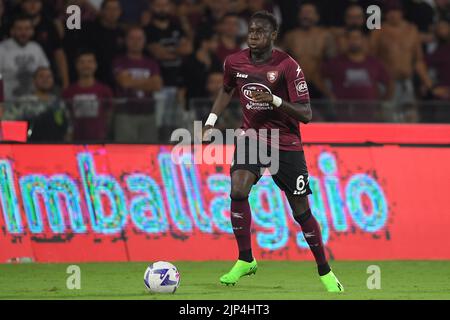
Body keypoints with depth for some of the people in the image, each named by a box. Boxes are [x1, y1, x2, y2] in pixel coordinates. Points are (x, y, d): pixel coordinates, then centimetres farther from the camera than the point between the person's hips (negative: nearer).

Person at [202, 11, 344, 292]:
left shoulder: (288, 66, -15)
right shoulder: (234, 62, -1)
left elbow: (306, 114, -17)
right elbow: (227, 91, 22)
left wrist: (276, 100, -30)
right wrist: (211, 121, 13)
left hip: (286, 144, -3)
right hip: (251, 136, 3)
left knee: (301, 209, 0)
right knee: (238, 190, -23)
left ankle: (325, 271, 17)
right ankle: (245, 260, -9)